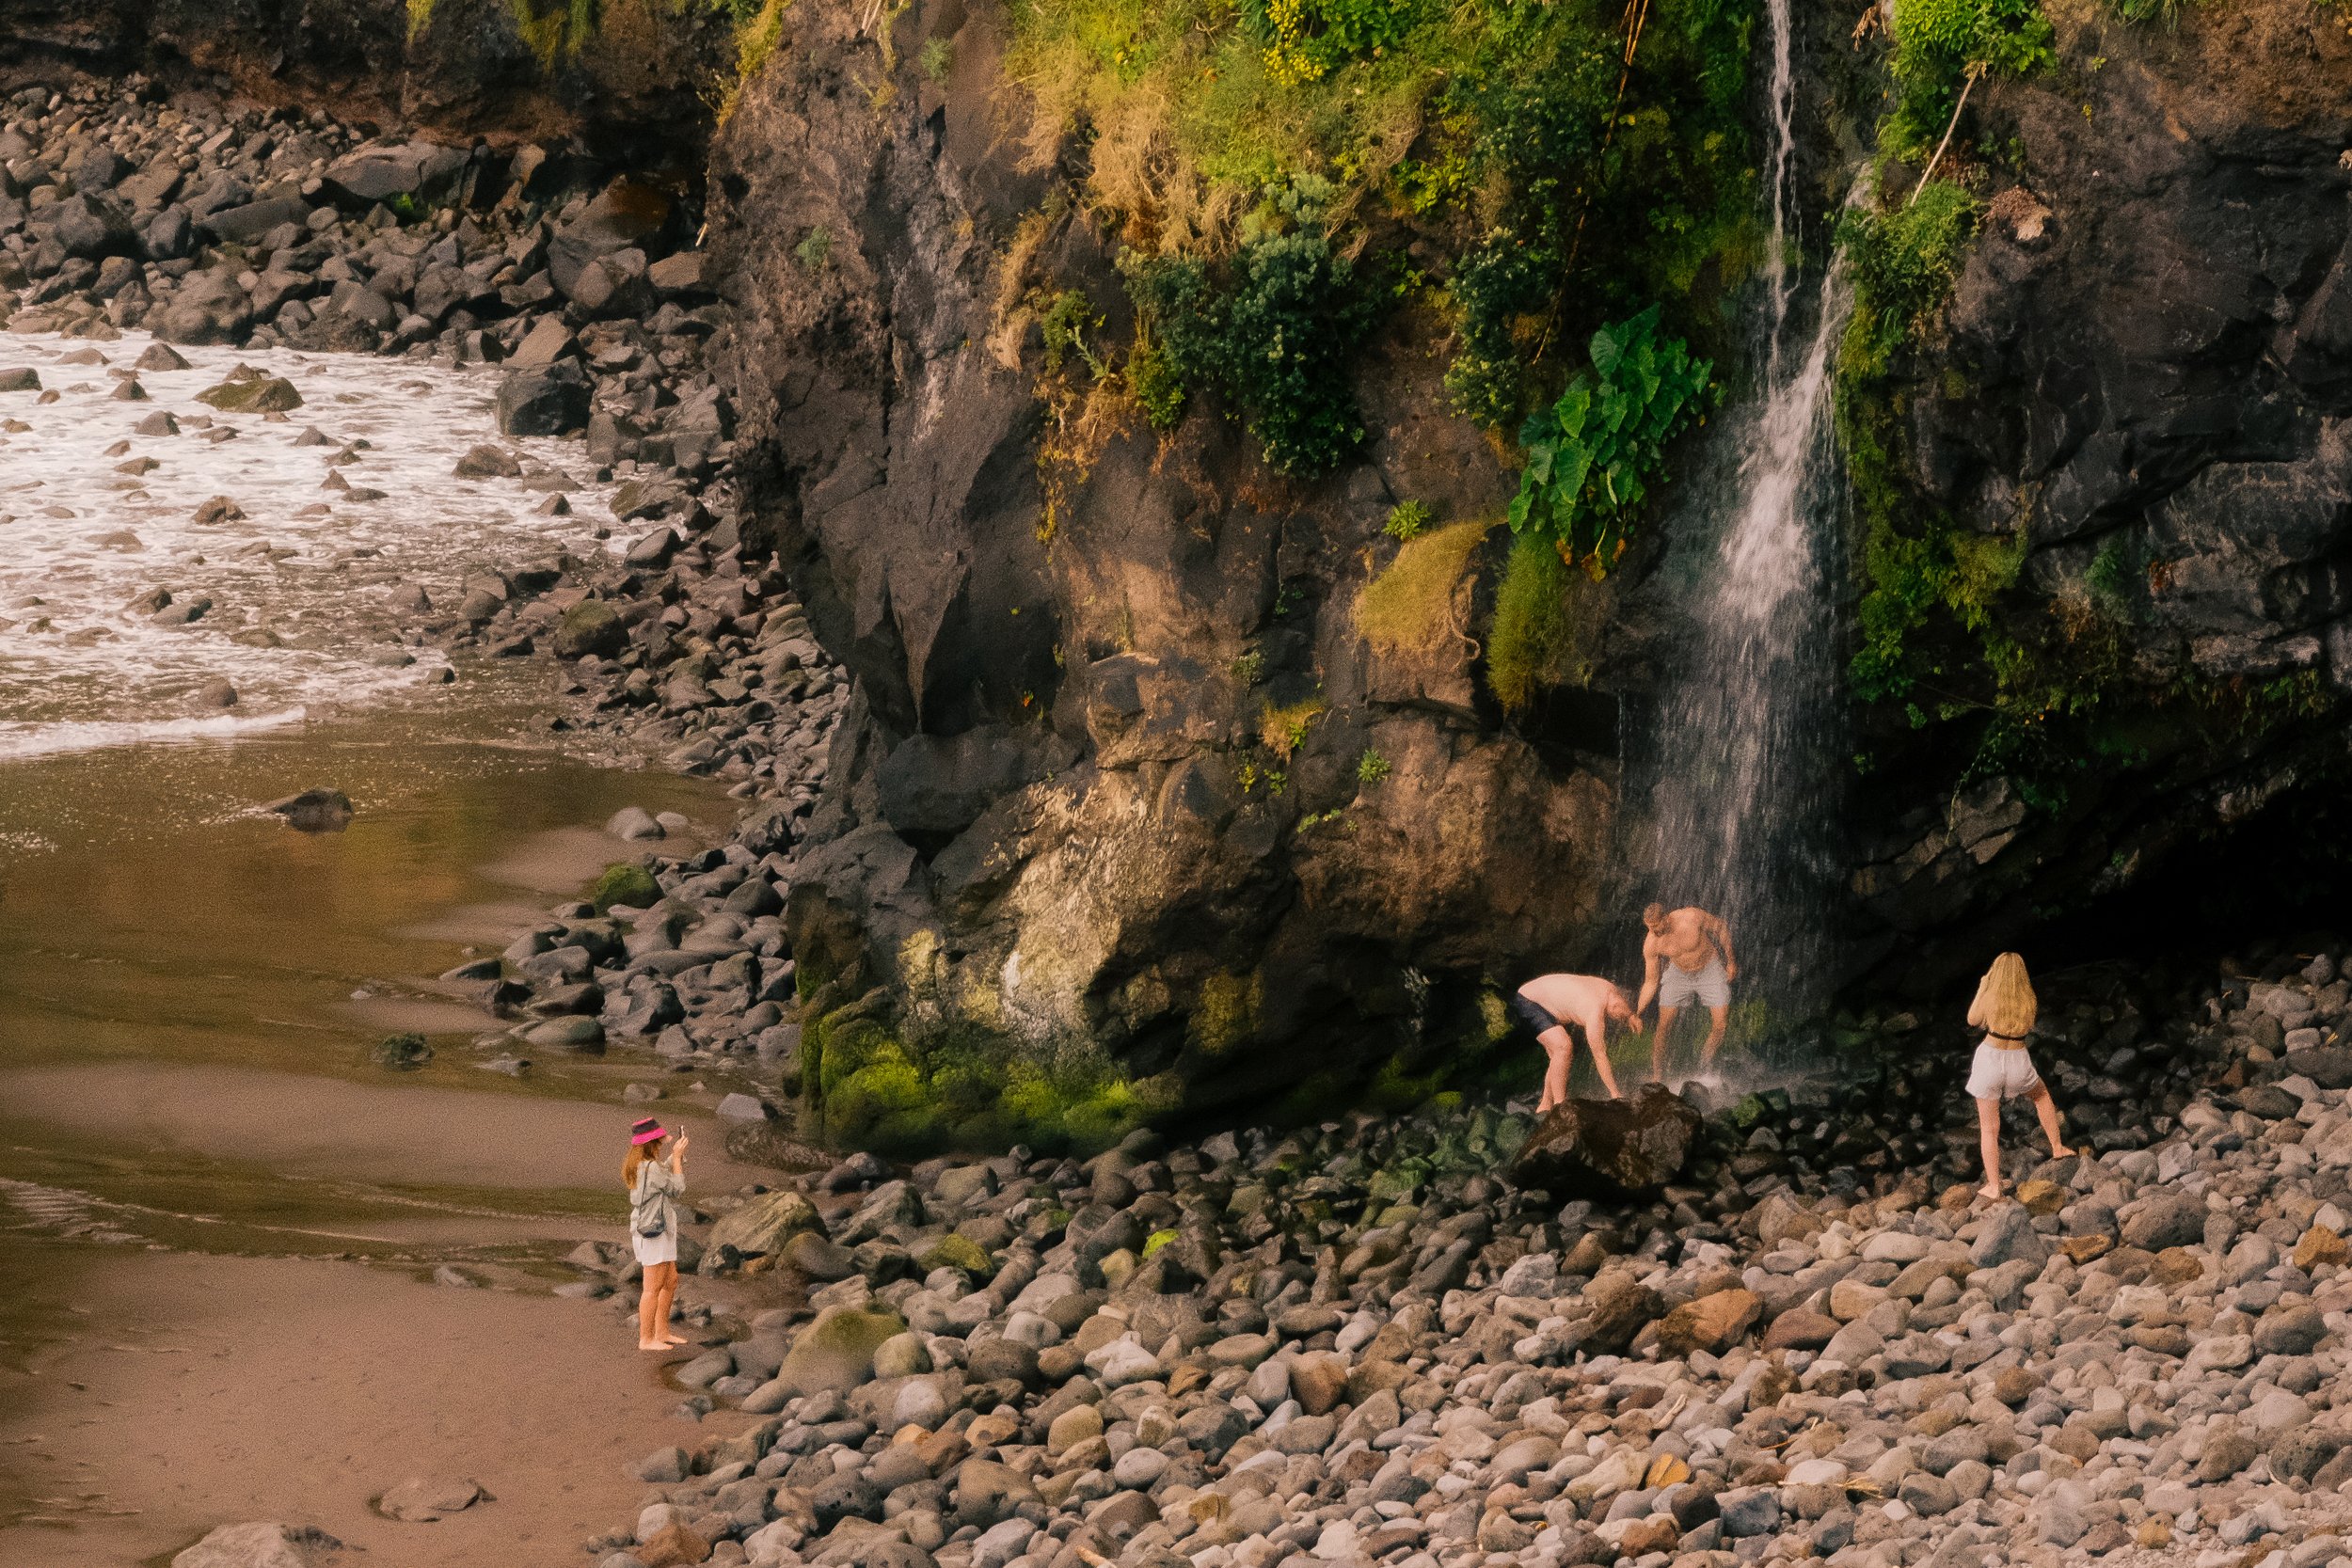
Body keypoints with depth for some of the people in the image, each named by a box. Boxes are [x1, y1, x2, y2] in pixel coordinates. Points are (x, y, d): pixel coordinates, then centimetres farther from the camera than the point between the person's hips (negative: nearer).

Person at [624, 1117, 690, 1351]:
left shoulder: (637, 1166, 8)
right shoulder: (651, 1168, -21)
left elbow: (664, 1177, 19)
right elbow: (677, 1189, -11)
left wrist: (676, 1155, 11)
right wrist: (677, 1157, -5)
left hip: (659, 1229, 10)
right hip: (653, 1232, -10)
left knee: (671, 1281, 19)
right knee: (653, 1287, -4)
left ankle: (662, 1332, 26)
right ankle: (646, 1339, 1)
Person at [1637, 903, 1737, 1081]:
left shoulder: (1693, 918, -31)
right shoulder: (1651, 944, -23)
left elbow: (1721, 929, -11)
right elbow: (1651, 981, -11)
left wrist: (1731, 961, -5)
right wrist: (1637, 1011, -18)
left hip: (1710, 970, -1)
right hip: (1679, 974, 1)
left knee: (1721, 1026, -9)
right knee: (1663, 1027, -7)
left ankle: (1706, 1058, 18)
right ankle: (1657, 1079, 4)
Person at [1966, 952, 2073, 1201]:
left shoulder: (1990, 998, -14)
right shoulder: (2029, 1001, -5)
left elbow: (1972, 1021, 4)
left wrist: (1981, 988, 8)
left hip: (1990, 1057, -2)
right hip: (2018, 1061, 2)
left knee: (1989, 1127, 8)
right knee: (2042, 1094, 36)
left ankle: (1993, 1186, 9)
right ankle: (2057, 1148, 41)